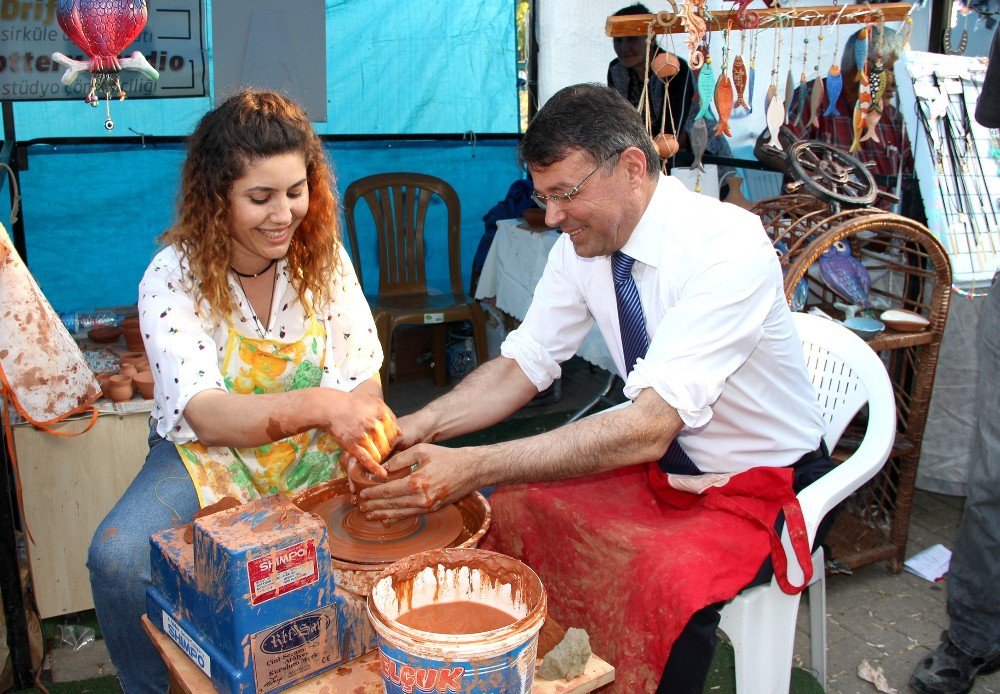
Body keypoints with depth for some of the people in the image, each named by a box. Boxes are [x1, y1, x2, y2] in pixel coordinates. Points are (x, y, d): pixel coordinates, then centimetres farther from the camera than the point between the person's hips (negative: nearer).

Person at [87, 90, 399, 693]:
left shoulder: (323, 257, -6)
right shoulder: (173, 278, -16)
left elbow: (363, 372, -7)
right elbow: (203, 414, -28)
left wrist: (365, 417, -32)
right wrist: (319, 403, -46)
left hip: (315, 447, 3)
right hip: (212, 454, -2)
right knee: (117, 557, -29)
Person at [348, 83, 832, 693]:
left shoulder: (729, 248, -29)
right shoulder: (580, 248, -7)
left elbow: (650, 426, -37)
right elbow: (522, 367, -3)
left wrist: (473, 469, -41)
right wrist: (418, 428, -21)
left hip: (763, 487, -6)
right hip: (661, 465, 6)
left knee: (666, 581, -33)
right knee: (508, 509, -8)